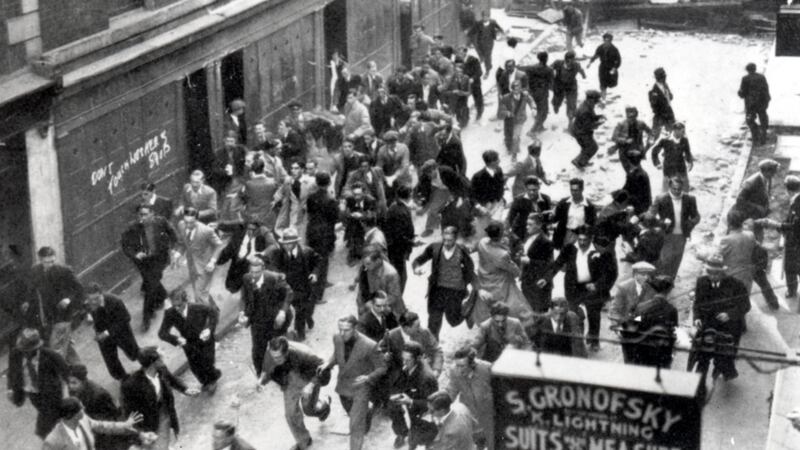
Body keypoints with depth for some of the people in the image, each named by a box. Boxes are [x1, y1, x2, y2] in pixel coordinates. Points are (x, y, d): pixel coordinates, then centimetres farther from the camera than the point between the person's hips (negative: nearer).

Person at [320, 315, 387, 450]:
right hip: (343, 386, 6)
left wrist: (368, 378, -36)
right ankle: (367, 416, 64)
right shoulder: (337, 338, -17)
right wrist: (328, 364, -15)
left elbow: (382, 368, -17)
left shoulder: (369, 346, -31)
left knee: (356, 425, -7)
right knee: (352, 413, 31)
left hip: (360, 388, -6)